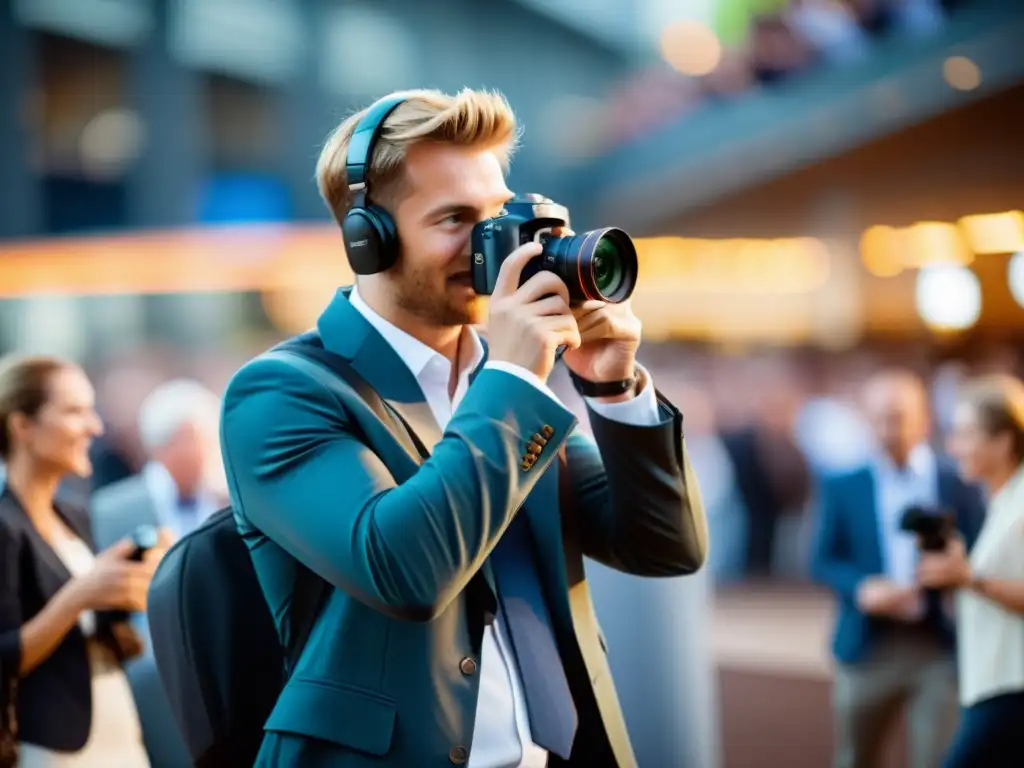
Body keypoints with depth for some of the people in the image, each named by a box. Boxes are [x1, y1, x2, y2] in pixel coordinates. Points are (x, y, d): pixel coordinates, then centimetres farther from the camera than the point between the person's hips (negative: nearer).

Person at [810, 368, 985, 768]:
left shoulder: (959, 483, 4)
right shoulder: (842, 487, 7)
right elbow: (823, 560, 6)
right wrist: (861, 588, -13)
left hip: (940, 648, -1)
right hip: (869, 648, 1)